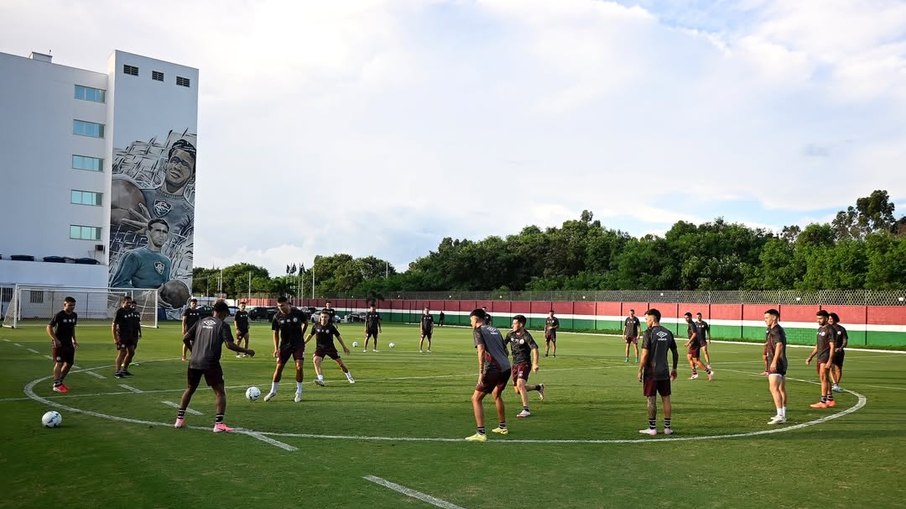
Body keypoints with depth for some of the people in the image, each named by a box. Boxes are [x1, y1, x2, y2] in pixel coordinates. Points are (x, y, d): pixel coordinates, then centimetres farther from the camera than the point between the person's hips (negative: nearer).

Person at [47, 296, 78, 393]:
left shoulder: (74, 315, 6)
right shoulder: (59, 315, -14)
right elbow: (49, 327, -13)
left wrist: (74, 339, 14)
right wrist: (55, 339, -21)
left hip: (69, 343, 7)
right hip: (59, 343, -7)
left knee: (69, 363, 11)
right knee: (59, 363, -9)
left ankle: (60, 381, 26)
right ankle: (56, 385, -2)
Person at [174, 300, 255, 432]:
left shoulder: (201, 322, 12)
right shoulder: (223, 325, -3)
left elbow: (185, 338, 11)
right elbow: (229, 344, -13)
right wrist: (246, 351, -3)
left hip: (194, 362, 6)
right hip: (210, 363, -5)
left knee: (189, 389, 24)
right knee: (220, 392, 2)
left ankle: (179, 419, 26)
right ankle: (219, 424, -7)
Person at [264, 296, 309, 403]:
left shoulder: (298, 313, -12)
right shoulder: (277, 317, -8)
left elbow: (306, 322, 8)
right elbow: (276, 333, 0)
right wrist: (276, 348, -5)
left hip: (298, 344, -2)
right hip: (284, 345, 2)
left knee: (299, 367, -9)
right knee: (279, 367, 3)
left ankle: (299, 392, 6)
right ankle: (273, 391, 20)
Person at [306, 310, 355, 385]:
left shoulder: (331, 327, -9)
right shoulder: (316, 326, -5)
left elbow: (338, 336, 1)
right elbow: (311, 335, 11)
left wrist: (344, 347, 6)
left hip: (330, 347, -1)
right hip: (320, 348, 1)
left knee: (340, 362, 3)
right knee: (316, 360, -26)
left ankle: (349, 377, 26)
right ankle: (320, 380, -29)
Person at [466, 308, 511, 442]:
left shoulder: (478, 330, -1)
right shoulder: (494, 329, 21)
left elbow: (481, 350, -16)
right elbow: (505, 350, 22)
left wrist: (481, 373, -18)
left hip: (493, 370, -8)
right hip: (506, 368, 8)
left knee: (476, 399, 0)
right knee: (496, 395, 30)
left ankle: (481, 434, -6)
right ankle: (502, 427, 40)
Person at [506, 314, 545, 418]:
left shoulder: (526, 336, -15)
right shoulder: (511, 334, 4)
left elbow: (534, 349, -24)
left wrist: (535, 364, -36)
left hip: (524, 363, -7)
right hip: (515, 364, 7)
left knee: (520, 384, -25)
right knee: (517, 390, 10)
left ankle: (526, 410, -18)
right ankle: (538, 387, 33)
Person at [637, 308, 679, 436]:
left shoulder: (649, 333, -11)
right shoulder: (668, 333, 7)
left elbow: (645, 355, -14)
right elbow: (675, 353, 11)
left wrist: (640, 371, -7)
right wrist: (674, 369, 21)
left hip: (651, 372, -5)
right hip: (664, 372, 5)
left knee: (652, 400, 1)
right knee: (666, 399, 10)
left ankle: (652, 428, 6)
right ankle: (668, 427, 15)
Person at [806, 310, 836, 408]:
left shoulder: (830, 330, -12)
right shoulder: (820, 329, 16)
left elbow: (832, 346, -16)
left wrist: (830, 361, -21)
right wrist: (810, 357, 18)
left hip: (826, 358, -9)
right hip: (820, 358, 9)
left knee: (824, 379, -7)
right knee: (825, 379, 13)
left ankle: (823, 402, -3)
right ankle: (830, 401, 20)